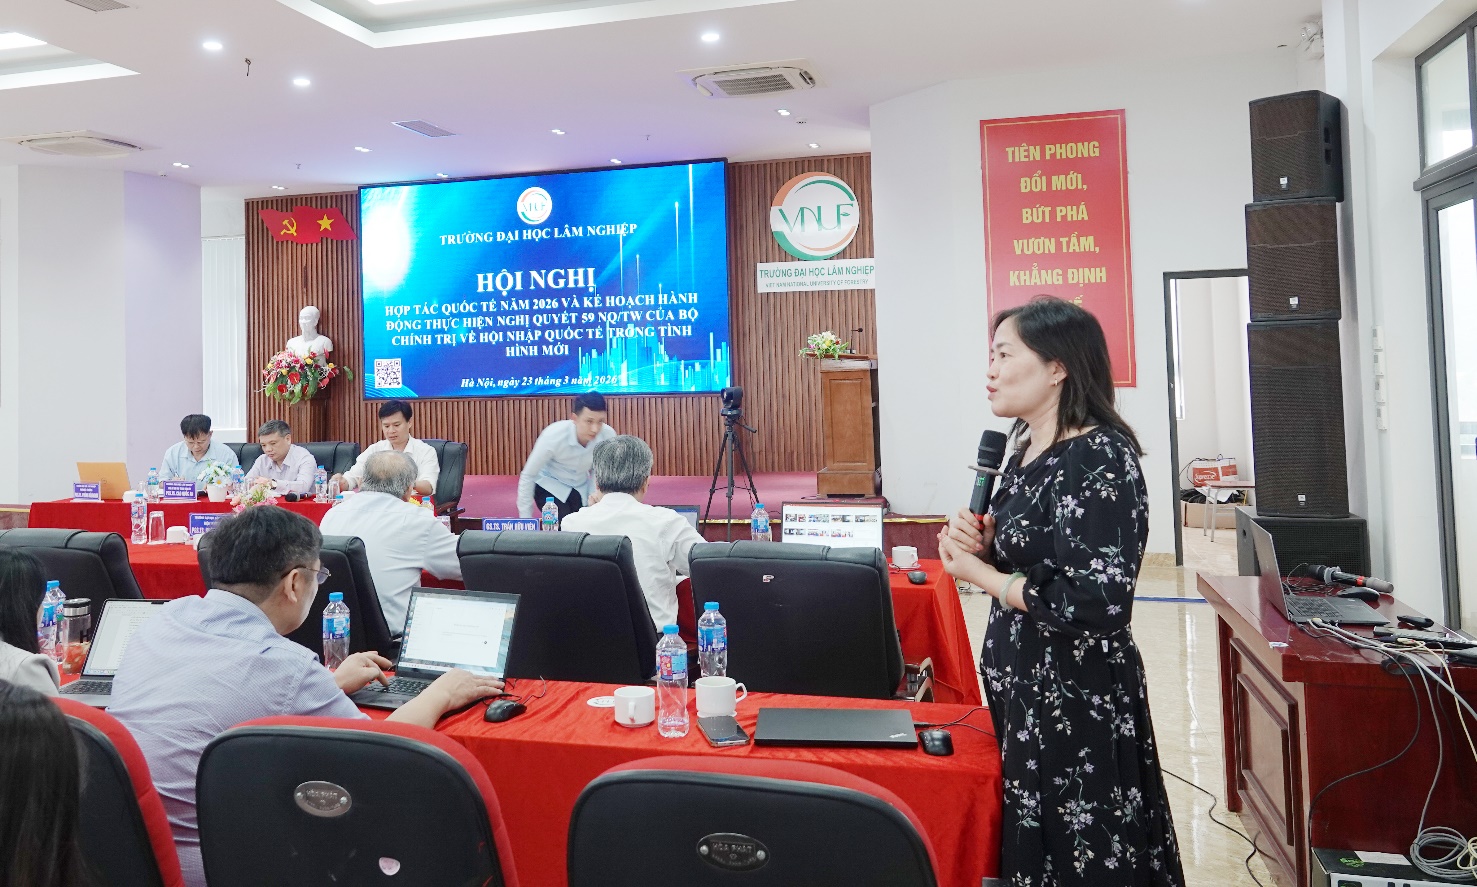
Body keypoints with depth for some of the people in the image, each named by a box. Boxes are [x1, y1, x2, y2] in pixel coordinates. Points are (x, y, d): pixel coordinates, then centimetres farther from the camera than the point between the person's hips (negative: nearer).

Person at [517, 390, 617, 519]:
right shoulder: (553, 436, -31)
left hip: (581, 487, 3)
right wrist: (526, 520, -17)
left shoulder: (608, 435, -25)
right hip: (549, 485, -3)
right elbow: (528, 476, -20)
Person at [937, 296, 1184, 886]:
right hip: (1024, 688, 8)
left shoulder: (1098, 459, -20)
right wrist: (978, 543, -5)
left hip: (1077, 699, -8)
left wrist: (979, 572, -17)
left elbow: (1097, 603, -27)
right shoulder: (1027, 451, 7)